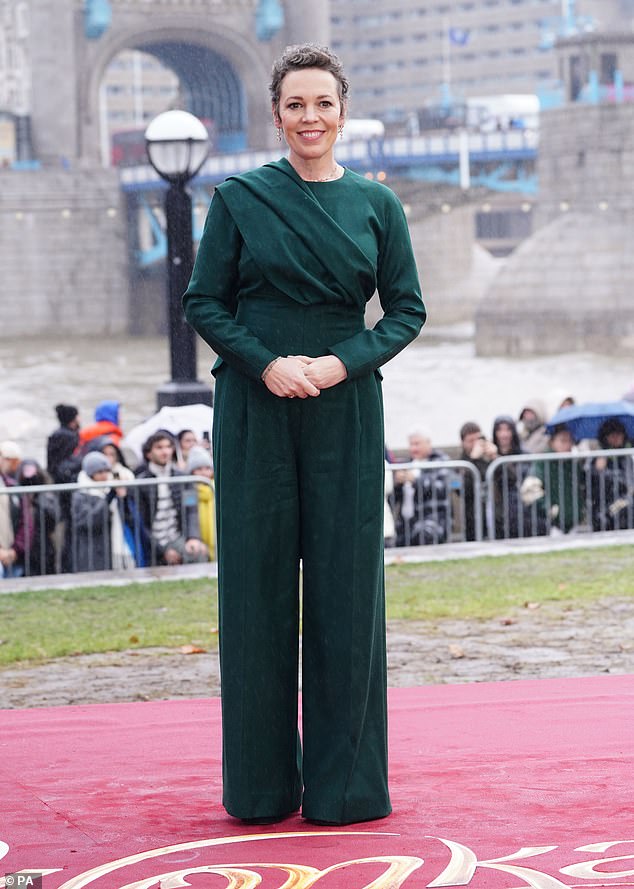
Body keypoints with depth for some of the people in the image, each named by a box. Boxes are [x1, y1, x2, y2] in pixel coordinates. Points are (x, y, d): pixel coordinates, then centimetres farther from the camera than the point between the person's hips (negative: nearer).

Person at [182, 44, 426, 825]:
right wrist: (267, 363, -13)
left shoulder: (375, 205, 6)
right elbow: (203, 304, 1)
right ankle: (262, 783, 11)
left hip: (344, 413, 1)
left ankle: (344, 781, 11)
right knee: (258, 584, 2)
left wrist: (342, 364, -11)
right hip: (256, 410, -1)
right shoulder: (239, 199, 2)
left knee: (345, 588, 2)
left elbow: (407, 311, 5)